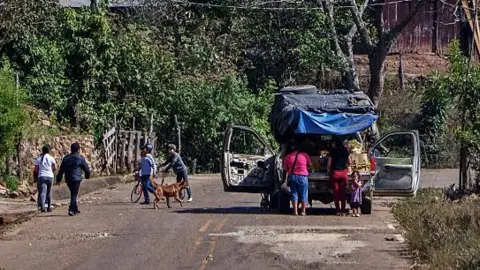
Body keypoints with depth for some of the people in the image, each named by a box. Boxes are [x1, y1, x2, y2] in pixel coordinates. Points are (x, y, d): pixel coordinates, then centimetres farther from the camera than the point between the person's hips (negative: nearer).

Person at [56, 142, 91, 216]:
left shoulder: (66, 158, 8)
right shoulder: (80, 158, -5)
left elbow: (61, 170, 10)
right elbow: (86, 168, 5)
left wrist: (58, 179, 15)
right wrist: (87, 175, 23)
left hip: (68, 179, 5)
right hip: (76, 179, -5)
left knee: (73, 194, 18)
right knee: (74, 194, -4)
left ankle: (75, 209, 25)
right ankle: (71, 210, -14)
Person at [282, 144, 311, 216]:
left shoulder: (287, 157, 6)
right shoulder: (304, 155, 2)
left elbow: (285, 169, 10)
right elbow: (310, 165, 13)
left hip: (292, 176, 2)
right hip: (303, 176, -2)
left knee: (294, 194, 8)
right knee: (303, 194, 6)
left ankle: (295, 211, 4)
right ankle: (303, 211, 4)